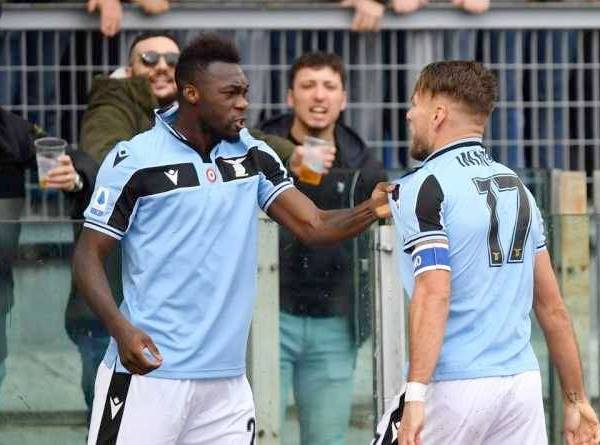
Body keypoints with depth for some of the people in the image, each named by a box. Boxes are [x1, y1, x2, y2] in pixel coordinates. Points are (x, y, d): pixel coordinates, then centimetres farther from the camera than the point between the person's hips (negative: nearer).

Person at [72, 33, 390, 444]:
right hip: (149, 370, -5)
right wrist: (121, 328, -20)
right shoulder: (135, 160, -5)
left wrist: (371, 210, -16)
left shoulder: (254, 156, 10)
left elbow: (313, 227, 4)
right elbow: (89, 255, -4)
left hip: (226, 378, 5)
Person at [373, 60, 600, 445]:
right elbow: (552, 306, 15)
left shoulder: (424, 187, -6)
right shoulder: (517, 187, 15)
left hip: (453, 388, -6)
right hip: (523, 384, 6)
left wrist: (416, 395, -24)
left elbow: (433, 295, -18)